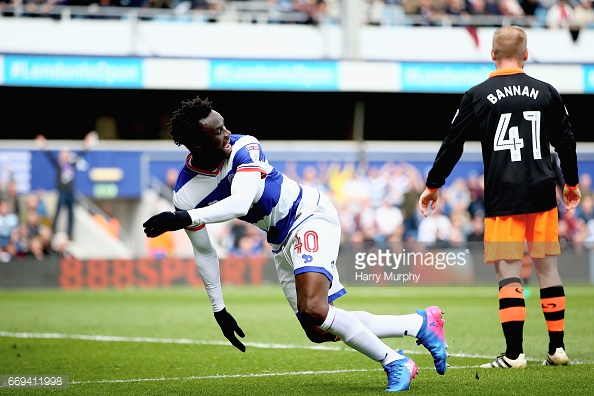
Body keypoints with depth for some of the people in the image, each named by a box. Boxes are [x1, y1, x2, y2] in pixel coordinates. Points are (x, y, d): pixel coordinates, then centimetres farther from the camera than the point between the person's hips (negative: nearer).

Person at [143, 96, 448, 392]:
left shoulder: (243, 147, -20)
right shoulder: (186, 195, -8)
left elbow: (240, 204, -36)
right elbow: (203, 252, 3)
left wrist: (184, 219, -46)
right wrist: (218, 310, 5)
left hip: (309, 214, -6)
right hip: (282, 242, 6)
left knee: (313, 310, -27)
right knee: (319, 332, 3)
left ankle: (394, 363, -10)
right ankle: (419, 323, 16)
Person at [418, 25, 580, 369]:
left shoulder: (478, 96, -2)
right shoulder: (547, 93, 6)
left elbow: (453, 144, 2)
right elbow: (566, 141, 13)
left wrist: (433, 185, 15)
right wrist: (572, 182, 29)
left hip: (502, 198, -3)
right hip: (543, 194, 3)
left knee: (509, 274, -3)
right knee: (548, 269, 11)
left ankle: (514, 353, -7)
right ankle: (557, 348, 14)